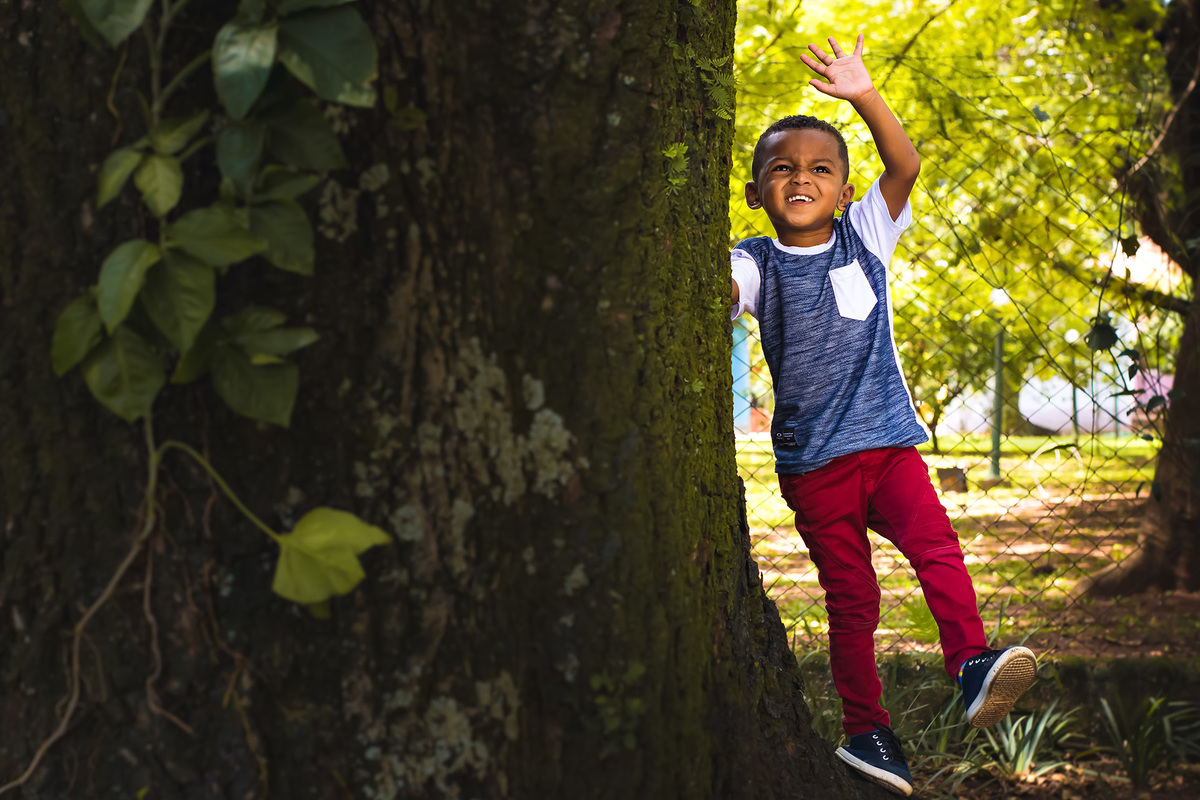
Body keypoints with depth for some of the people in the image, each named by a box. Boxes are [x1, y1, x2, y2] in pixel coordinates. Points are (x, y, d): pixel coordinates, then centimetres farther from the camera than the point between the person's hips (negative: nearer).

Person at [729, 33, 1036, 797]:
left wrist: (865, 96, -21)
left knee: (935, 542, -23)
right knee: (851, 597, 3)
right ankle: (866, 729, 12)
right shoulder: (758, 264, 1)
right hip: (813, 461, -1)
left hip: (888, 441, 1)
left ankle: (973, 665, -29)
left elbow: (905, 166, -8)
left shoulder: (864, 239, 5)